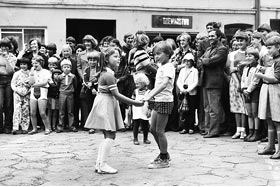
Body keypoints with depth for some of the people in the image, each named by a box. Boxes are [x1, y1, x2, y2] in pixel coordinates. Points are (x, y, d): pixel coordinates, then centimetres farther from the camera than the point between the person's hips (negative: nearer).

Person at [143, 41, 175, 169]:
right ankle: (164, 154, 30)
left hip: (165, 101, -10)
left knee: (159, 131, -3)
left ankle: (164, 160, 9)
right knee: (153, 129, 14)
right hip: (158, 101, 10)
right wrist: (150, 95, 13)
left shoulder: (169, 67, -14)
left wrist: (150, 95, -36)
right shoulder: (161, 67, 15)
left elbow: (164, 83, -29)